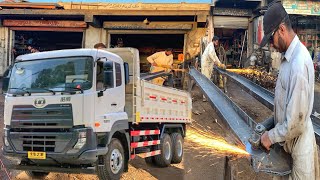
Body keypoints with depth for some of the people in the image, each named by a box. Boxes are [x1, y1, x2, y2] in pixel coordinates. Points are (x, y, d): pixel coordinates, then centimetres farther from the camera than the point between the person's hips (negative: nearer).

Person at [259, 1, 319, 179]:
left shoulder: (299, 63, -27)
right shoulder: (290, 56, 2)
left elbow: (295, 122, -25)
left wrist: (271, 136, -13)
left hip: (298, 145, -8)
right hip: (288, 141, 8)